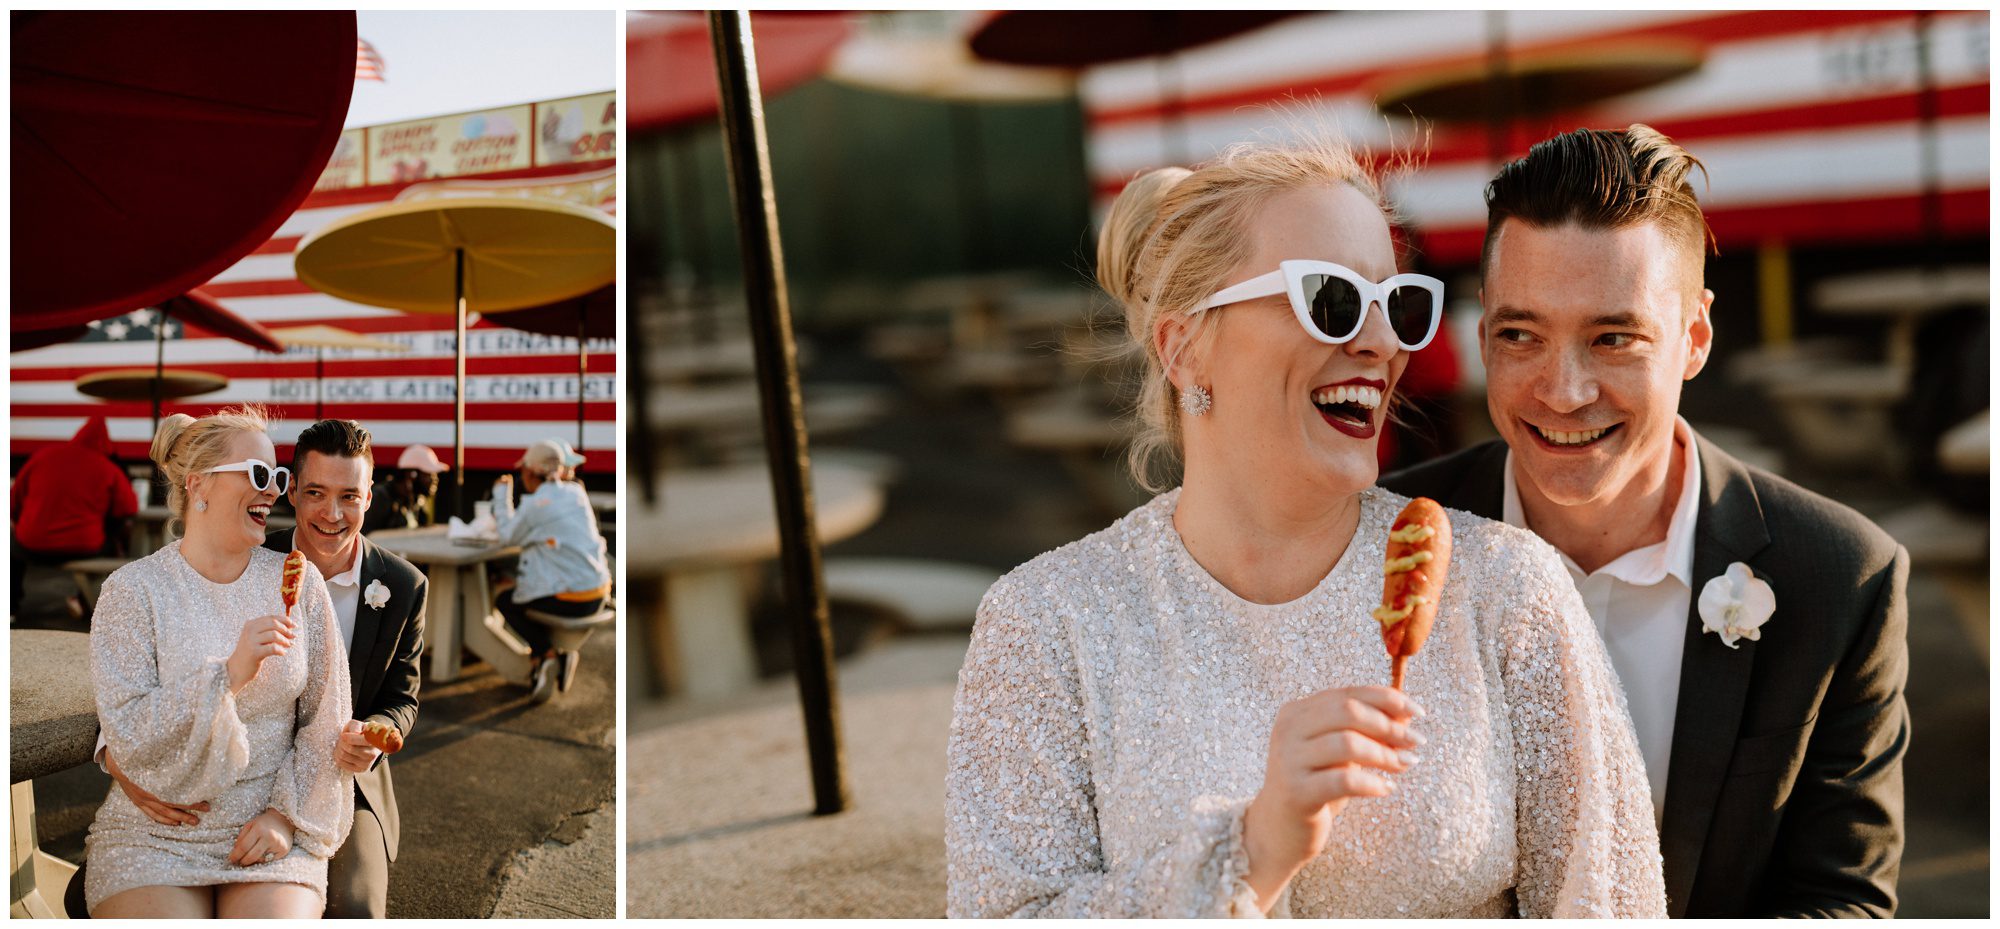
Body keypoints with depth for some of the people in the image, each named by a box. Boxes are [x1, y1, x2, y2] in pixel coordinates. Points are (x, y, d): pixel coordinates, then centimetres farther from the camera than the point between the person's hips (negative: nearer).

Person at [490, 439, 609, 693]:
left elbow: (508, 536, 2)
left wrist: (502, 493, 11)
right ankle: (550, 652, 19)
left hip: (571, 601, -7)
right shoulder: (576, 492, 7)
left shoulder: (536, 504, -14)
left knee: (506, 602, 18)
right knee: (521, 587, 31)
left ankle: (547, 652, 1)